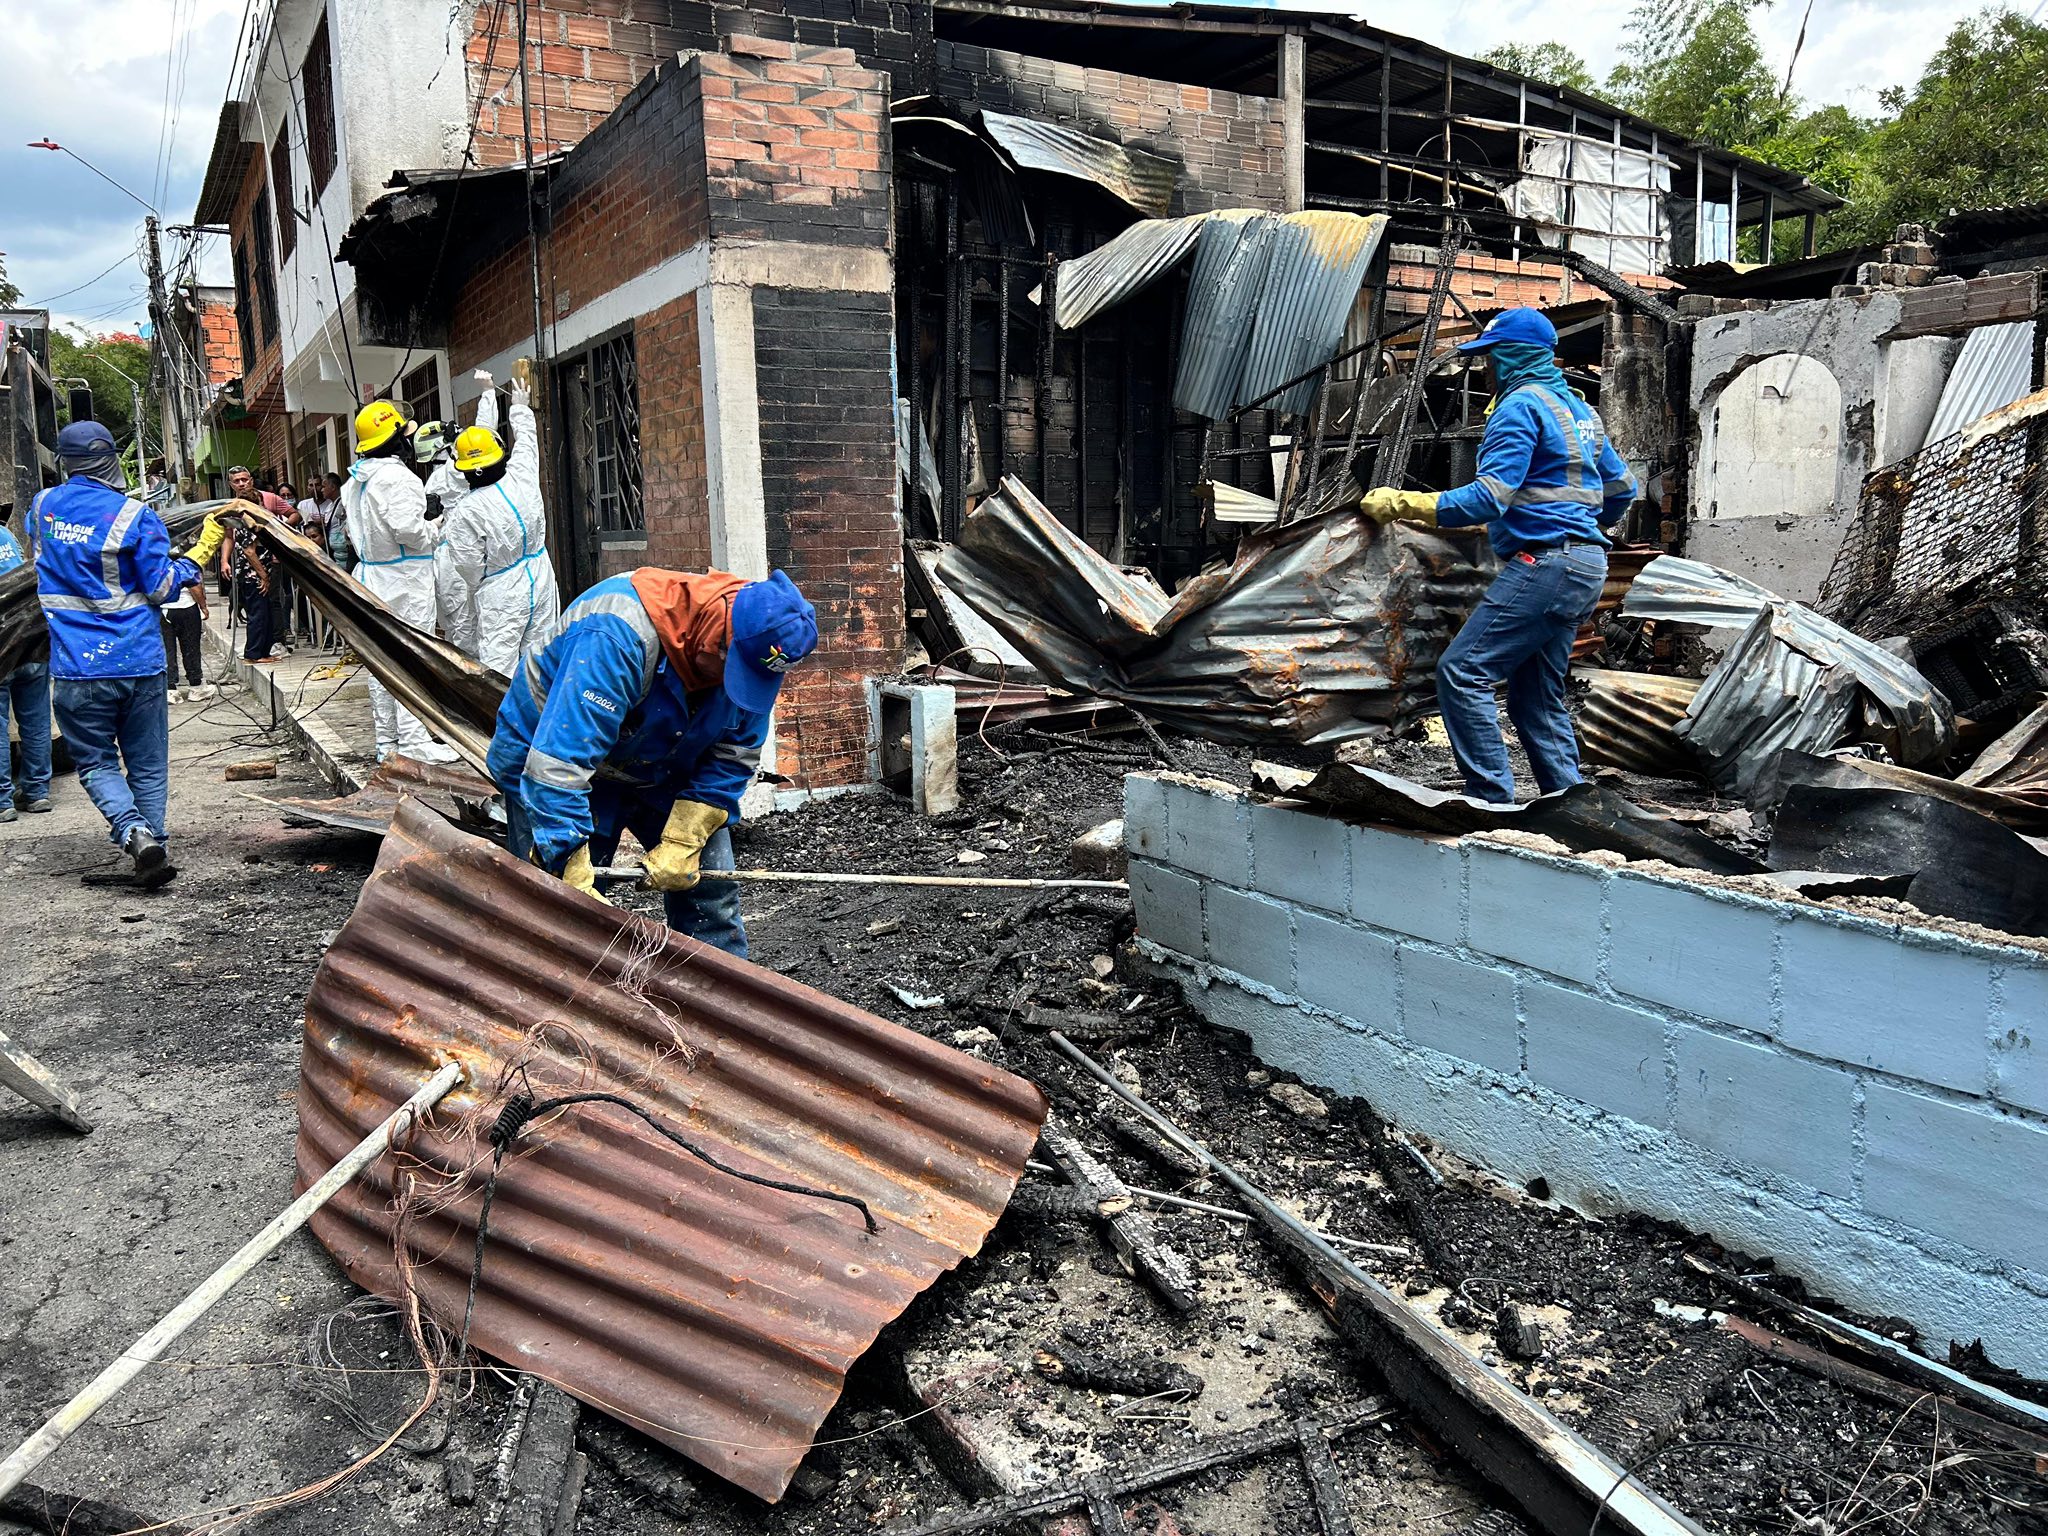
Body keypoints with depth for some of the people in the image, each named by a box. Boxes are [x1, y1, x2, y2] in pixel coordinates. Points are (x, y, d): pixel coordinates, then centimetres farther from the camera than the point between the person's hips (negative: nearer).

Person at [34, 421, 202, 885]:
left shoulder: (43, 507, 5)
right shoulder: (133, 515, -8)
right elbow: (159, 588, -5)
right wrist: (189, 568, 13)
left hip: (75, 668, 2)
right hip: (138, 661, -2)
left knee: (96, 762, 9)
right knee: (148, 764, 11)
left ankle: (134, 833, -13)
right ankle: (156, 840, 11)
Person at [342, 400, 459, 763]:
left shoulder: (353, 483, 13)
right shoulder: (396, 477, -16)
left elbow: (354, 530, 15)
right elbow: (406, 528, -25)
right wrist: (434, 531, -8)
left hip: (371, 578, 9)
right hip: (405, 582, -9)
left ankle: (386, 741, 20)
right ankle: (413, 741, -5)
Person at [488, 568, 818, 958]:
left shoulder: (755, 649, -18)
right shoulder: (616, 636, -38)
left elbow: (735, 757, -8)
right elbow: (557, 766, -40)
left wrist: (684, 841, -19)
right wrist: (573, 877, -41)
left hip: (661, 771, 6)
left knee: (709, 883, 2)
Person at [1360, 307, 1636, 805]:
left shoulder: (1519, 406, -8)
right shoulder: (1580, 409, 21)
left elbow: (1489, 497, -18)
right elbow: (1622, 488, 29)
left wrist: (1402, 504, -15)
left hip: (1545, 562, -10)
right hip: (1585, 566, 10)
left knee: (1462, 671, -13)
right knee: (1537, 698, 13)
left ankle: (1493, 798, -16)